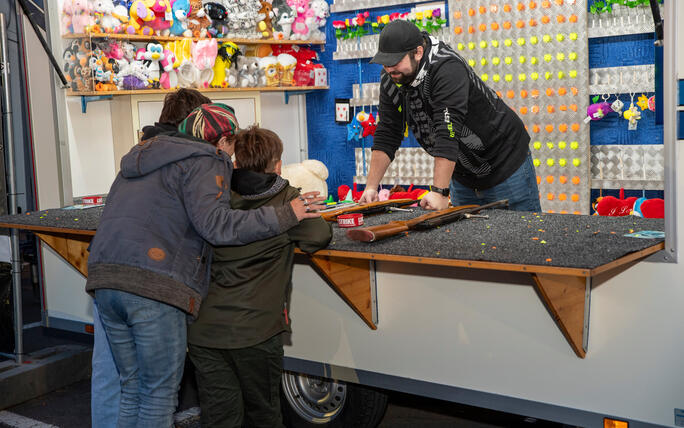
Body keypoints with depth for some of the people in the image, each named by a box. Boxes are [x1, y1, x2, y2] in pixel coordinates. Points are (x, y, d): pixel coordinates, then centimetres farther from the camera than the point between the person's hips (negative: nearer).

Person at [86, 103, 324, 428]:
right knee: (160, 394, 3)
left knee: (131, 389, 16)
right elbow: (214, 223, -15)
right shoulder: (204, 162, -1)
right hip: (152, 285, -8)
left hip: (103, 279, 8)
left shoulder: (140, 157, 26)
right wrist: (284, 216, -12)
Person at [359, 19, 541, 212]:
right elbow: (386, 135, -3)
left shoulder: (447, 70, -29)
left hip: (506, 166, -7)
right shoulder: (391, 79, -6)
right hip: (463, 175, 7)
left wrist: (439, 192, -41)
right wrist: (371, 187, -10)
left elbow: (448, 133, -37)